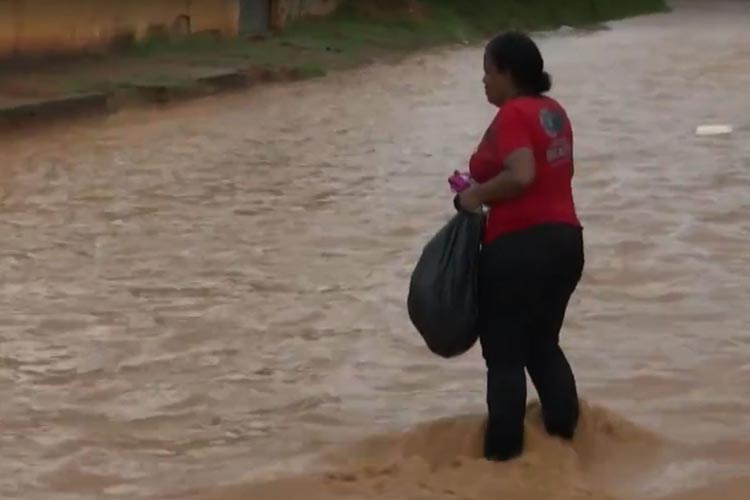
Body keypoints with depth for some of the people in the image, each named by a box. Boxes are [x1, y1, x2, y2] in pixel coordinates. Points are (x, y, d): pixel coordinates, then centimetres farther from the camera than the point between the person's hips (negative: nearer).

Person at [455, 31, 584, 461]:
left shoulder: (512, 116, -15)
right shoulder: (553, 111, 12)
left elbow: (521, 175, -28)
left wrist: (478, 196, -13)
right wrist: (486, 188, 16)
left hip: (520, 247, -9)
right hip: (565, 239, 9)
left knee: (505, 353, 1)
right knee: (543, 345, 19)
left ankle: (504, 452, 4)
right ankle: (566, 435, 19)